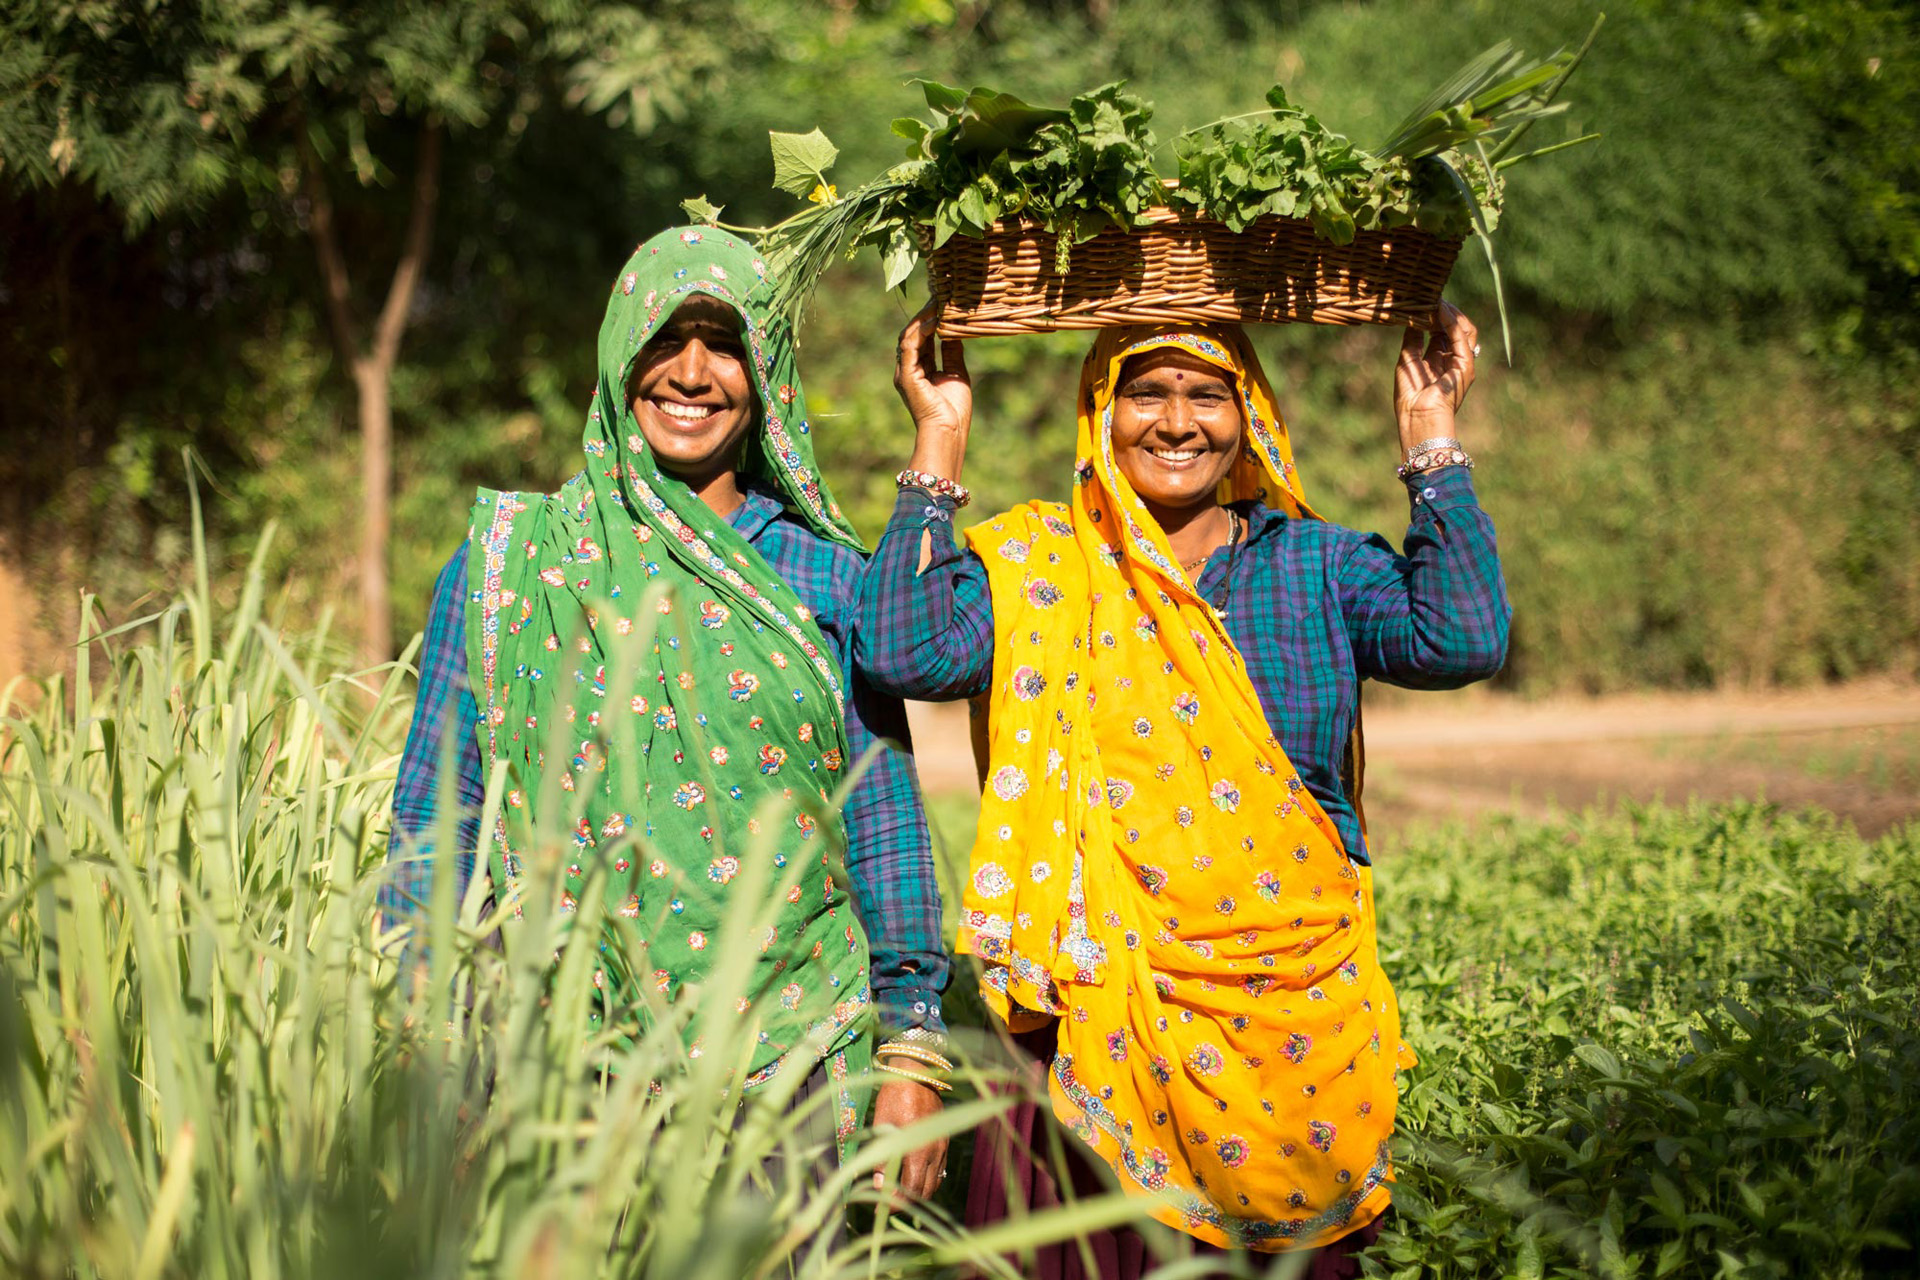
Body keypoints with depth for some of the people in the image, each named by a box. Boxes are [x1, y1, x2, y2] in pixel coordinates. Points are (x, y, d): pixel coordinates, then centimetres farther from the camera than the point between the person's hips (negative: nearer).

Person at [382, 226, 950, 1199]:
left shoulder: (827, 576, 5)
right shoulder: (508, 561, 3)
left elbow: (884, 819, 7)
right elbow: (433, 815, 5)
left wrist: (912, 1050, 3)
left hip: (788, 1058, 1)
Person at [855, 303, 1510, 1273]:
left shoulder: (1319, 567, 7)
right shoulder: (1036, 565, 4)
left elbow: (1461, 639, -9)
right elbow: (906, 651, -12)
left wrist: (1430, 439, -5)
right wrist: (938, 444, -7)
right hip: (1090, 1027, -1)